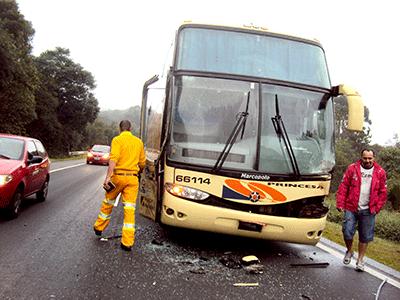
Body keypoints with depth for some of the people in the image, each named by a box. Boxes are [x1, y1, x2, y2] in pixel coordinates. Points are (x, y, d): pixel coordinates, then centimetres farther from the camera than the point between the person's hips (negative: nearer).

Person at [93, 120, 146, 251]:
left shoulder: (117, 140, -3)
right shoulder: (138, 141, 10)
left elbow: (113, 159, -17)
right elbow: (142, 162, 15)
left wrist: (108, 176, -20)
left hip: (118, 176, -2)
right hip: (132, 178, 2)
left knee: (108, 203, 19)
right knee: (130, 209, 0)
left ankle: (99, 228, 36)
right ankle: (127, 242, -1)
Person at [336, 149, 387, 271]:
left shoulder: (380, 172, 3)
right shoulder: (352, 168, -1)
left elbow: (382, 192, 7)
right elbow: (343, 187, -2)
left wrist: (377, 208, 1)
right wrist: (340, 204, -6)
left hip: (368, 211, 1)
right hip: (351, 208, -1)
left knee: (365, 237, 7)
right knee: (347, 233, -5)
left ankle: (360, 260, 23)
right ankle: (349, 251, 24)